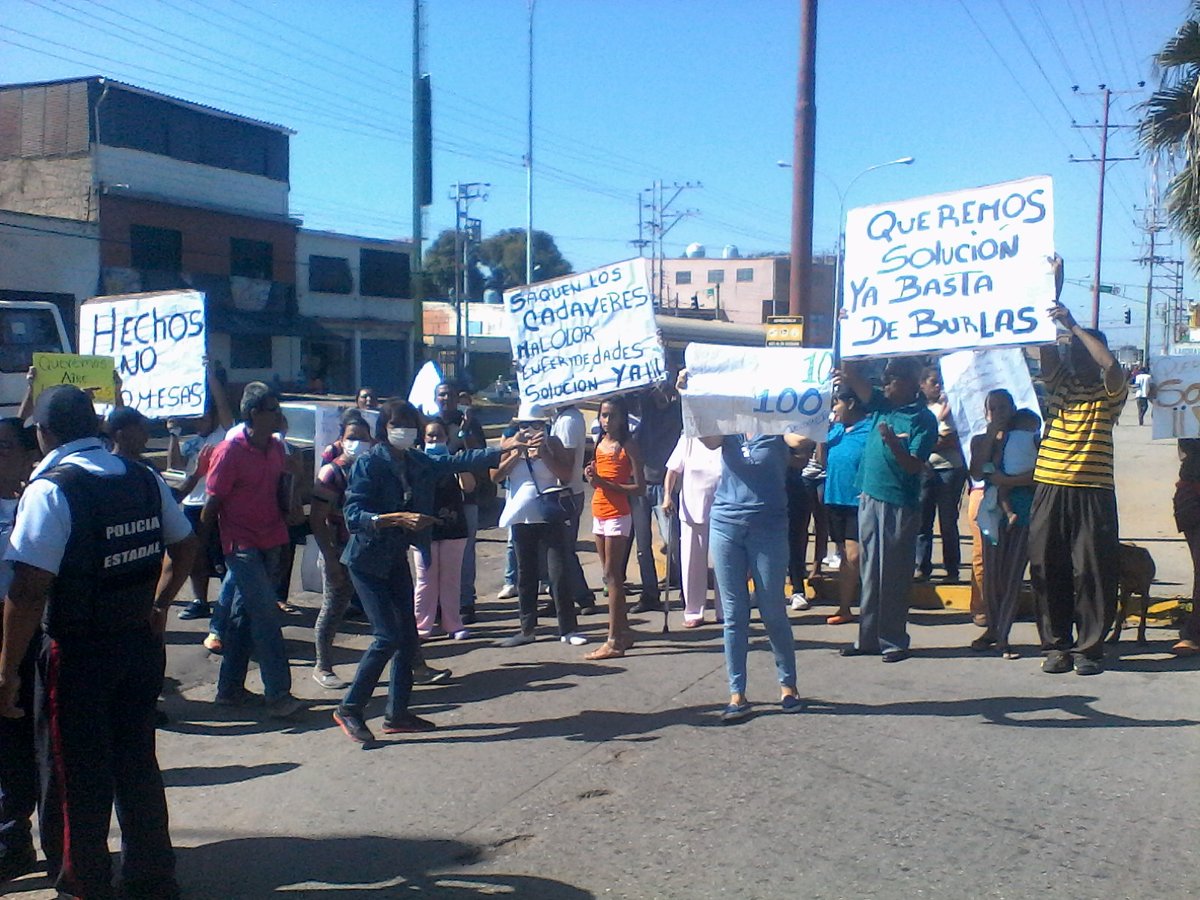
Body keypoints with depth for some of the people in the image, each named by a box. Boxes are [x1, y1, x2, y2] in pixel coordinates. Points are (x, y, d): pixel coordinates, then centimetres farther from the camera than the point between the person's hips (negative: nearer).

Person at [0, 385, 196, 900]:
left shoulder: (50, 490, -18)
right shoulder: (145, 479, 3)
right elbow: (184, 546, 14)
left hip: (76, 655, -6)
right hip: (142, 645, 6)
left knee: (76, 778, 10)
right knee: (137, 764, 18)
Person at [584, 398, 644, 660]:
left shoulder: (627, 447, -9)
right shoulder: (599, 445, 12)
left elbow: (639, 488, -12)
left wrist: (606, 483, -20)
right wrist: (592, 476, 0)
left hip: (618, 515, -7)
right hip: (599, 514, 7)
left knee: (612, 574, -8)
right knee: (610, 575, 11)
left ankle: (614, 641, -7)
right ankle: (623, 631, 19)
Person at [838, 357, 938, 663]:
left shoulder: (923, 419, -9)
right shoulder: (882, 405, 10)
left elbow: (914, 466, -15)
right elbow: (854, 379, 4)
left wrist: (893, 443, -31)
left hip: (899, 506, -6)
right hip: (869, 498, 7)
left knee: (894, 576, 1)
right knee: (870, 573, 11)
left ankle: (894, 641, 10)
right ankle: (868, 637, 18)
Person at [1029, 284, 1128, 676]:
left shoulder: (1110, 393, 5)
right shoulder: (1059, 384, 14)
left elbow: (1111, 364, -17)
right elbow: (1046, 343, 3)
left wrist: (1074, 326, -13)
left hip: (1092, 493, -3)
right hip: (1049, 490, 3)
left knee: (1092, 573, -2)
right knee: (1047, 571, 3)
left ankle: (1089, 648, 7)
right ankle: (1056, 646, 12)